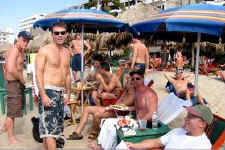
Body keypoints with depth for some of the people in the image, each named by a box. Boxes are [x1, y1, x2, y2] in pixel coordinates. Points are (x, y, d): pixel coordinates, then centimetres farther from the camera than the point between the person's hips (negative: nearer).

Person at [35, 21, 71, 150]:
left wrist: (68, 94, 17)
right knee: (50, 128, -8)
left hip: (60, 92, 7)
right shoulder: (44, 50, -7)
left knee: (56, 126, 13)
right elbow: (39, 73, -13)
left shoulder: (67, 52, 13)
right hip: (48, 91, -7)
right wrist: (43, 95, -20)